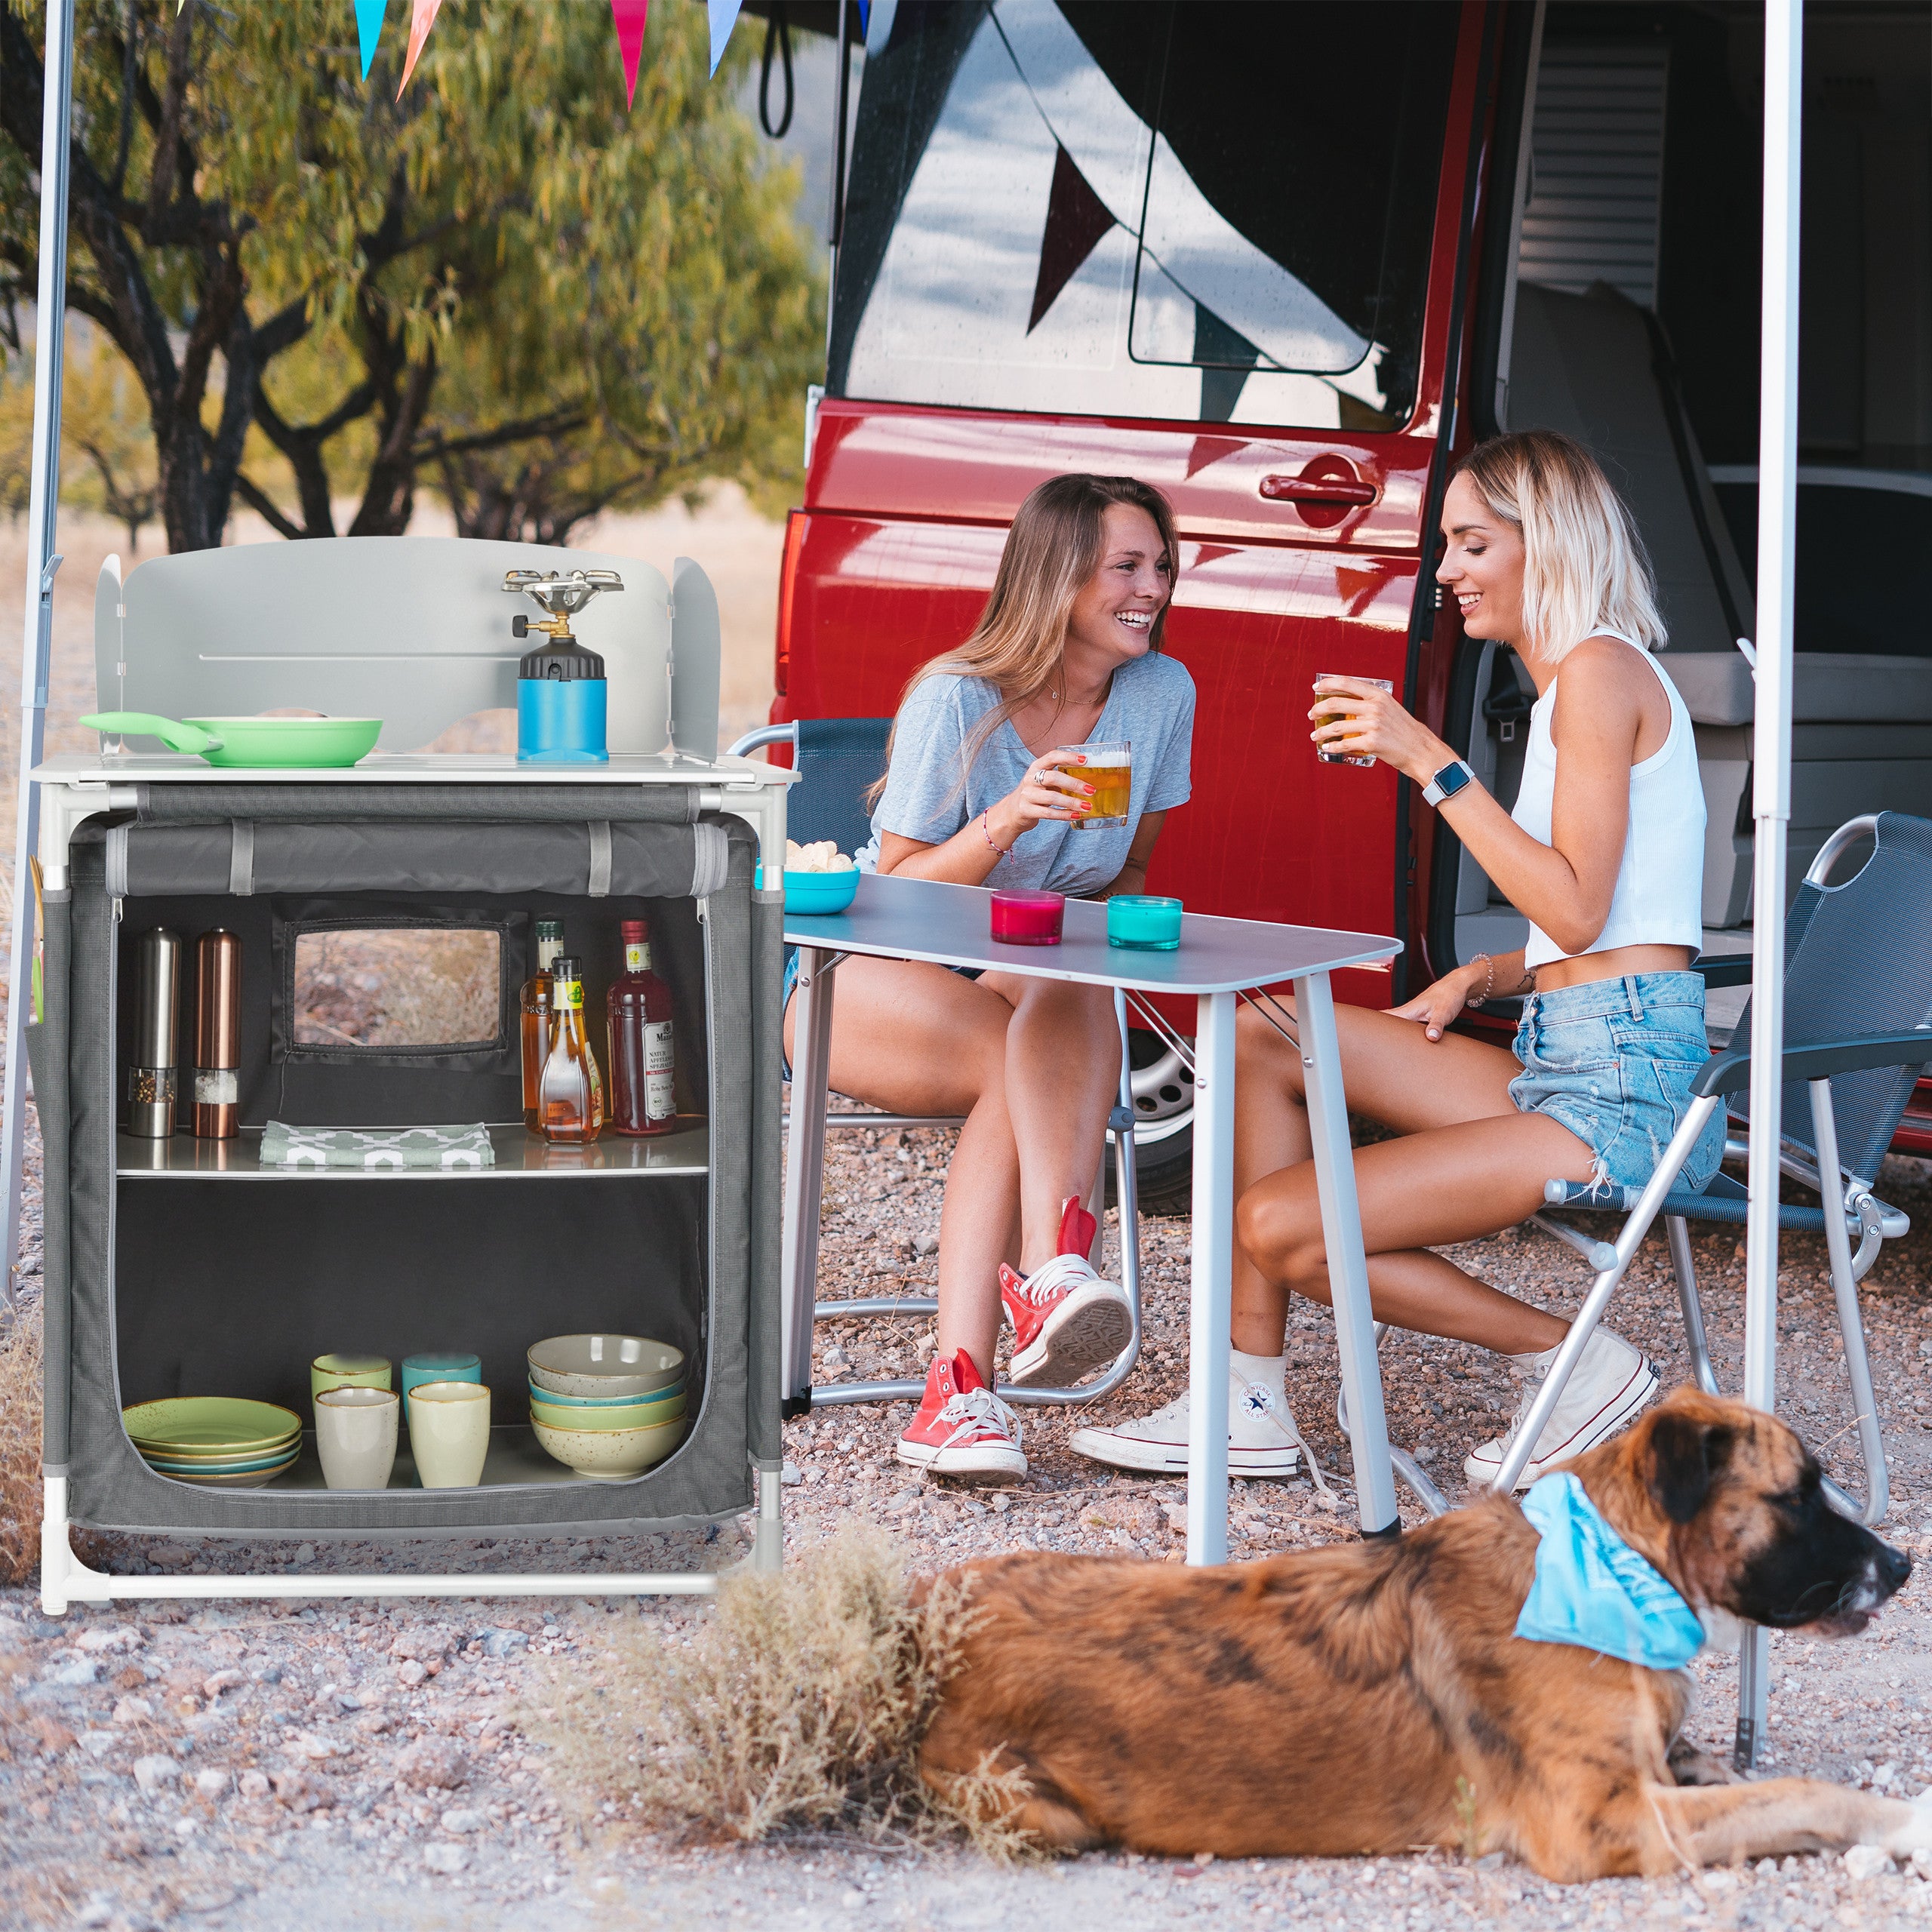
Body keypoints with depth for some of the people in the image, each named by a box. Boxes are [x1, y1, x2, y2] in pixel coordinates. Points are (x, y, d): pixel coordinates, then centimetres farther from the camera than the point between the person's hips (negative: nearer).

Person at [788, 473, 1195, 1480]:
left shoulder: (1162, 693, 0)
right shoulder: (957, 699, -13)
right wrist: (1006, 821, -28)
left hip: (1046, 974, 2)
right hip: (867, 978, -2)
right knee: (1026, 1070, -36)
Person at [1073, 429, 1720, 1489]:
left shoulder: (1601, 669, -10)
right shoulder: (1571, 681, 20)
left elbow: (1577, 911, -19)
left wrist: (1433, 764, -18)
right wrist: (1486, 975, 7)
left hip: (1624, 1088, -10)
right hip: (1564, 1064, 10)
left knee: (1282, 1227, -15)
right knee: (1260, 1032, 6)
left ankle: (1576, 1363, 0)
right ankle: (1247, 1404, 3)